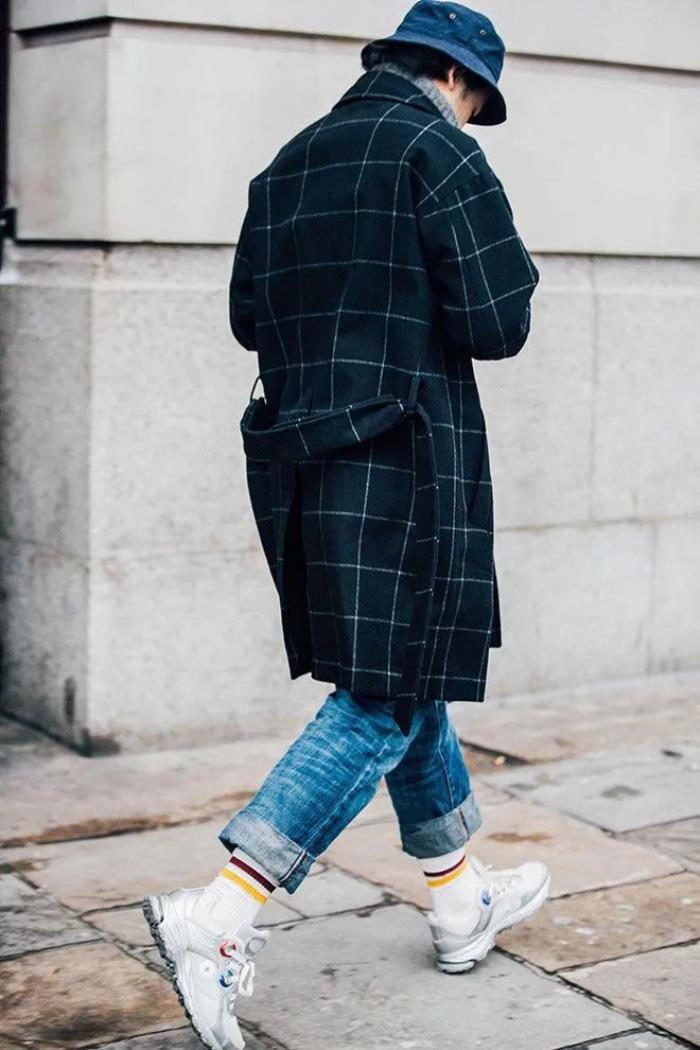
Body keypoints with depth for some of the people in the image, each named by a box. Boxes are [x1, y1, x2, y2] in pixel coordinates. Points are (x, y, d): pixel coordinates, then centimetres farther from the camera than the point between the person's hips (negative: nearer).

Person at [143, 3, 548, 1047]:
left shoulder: (288, 163, 14)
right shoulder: (438, 150, -8)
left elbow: (250, 315, 17)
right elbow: (496, 324, -13)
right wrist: (512, 272, 8)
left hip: (295, 454, 8)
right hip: (401, 456, -8)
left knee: (403, 674, 19)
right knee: (387, 697, -4)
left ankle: (460, 895, 31)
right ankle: (222, 918, -14)